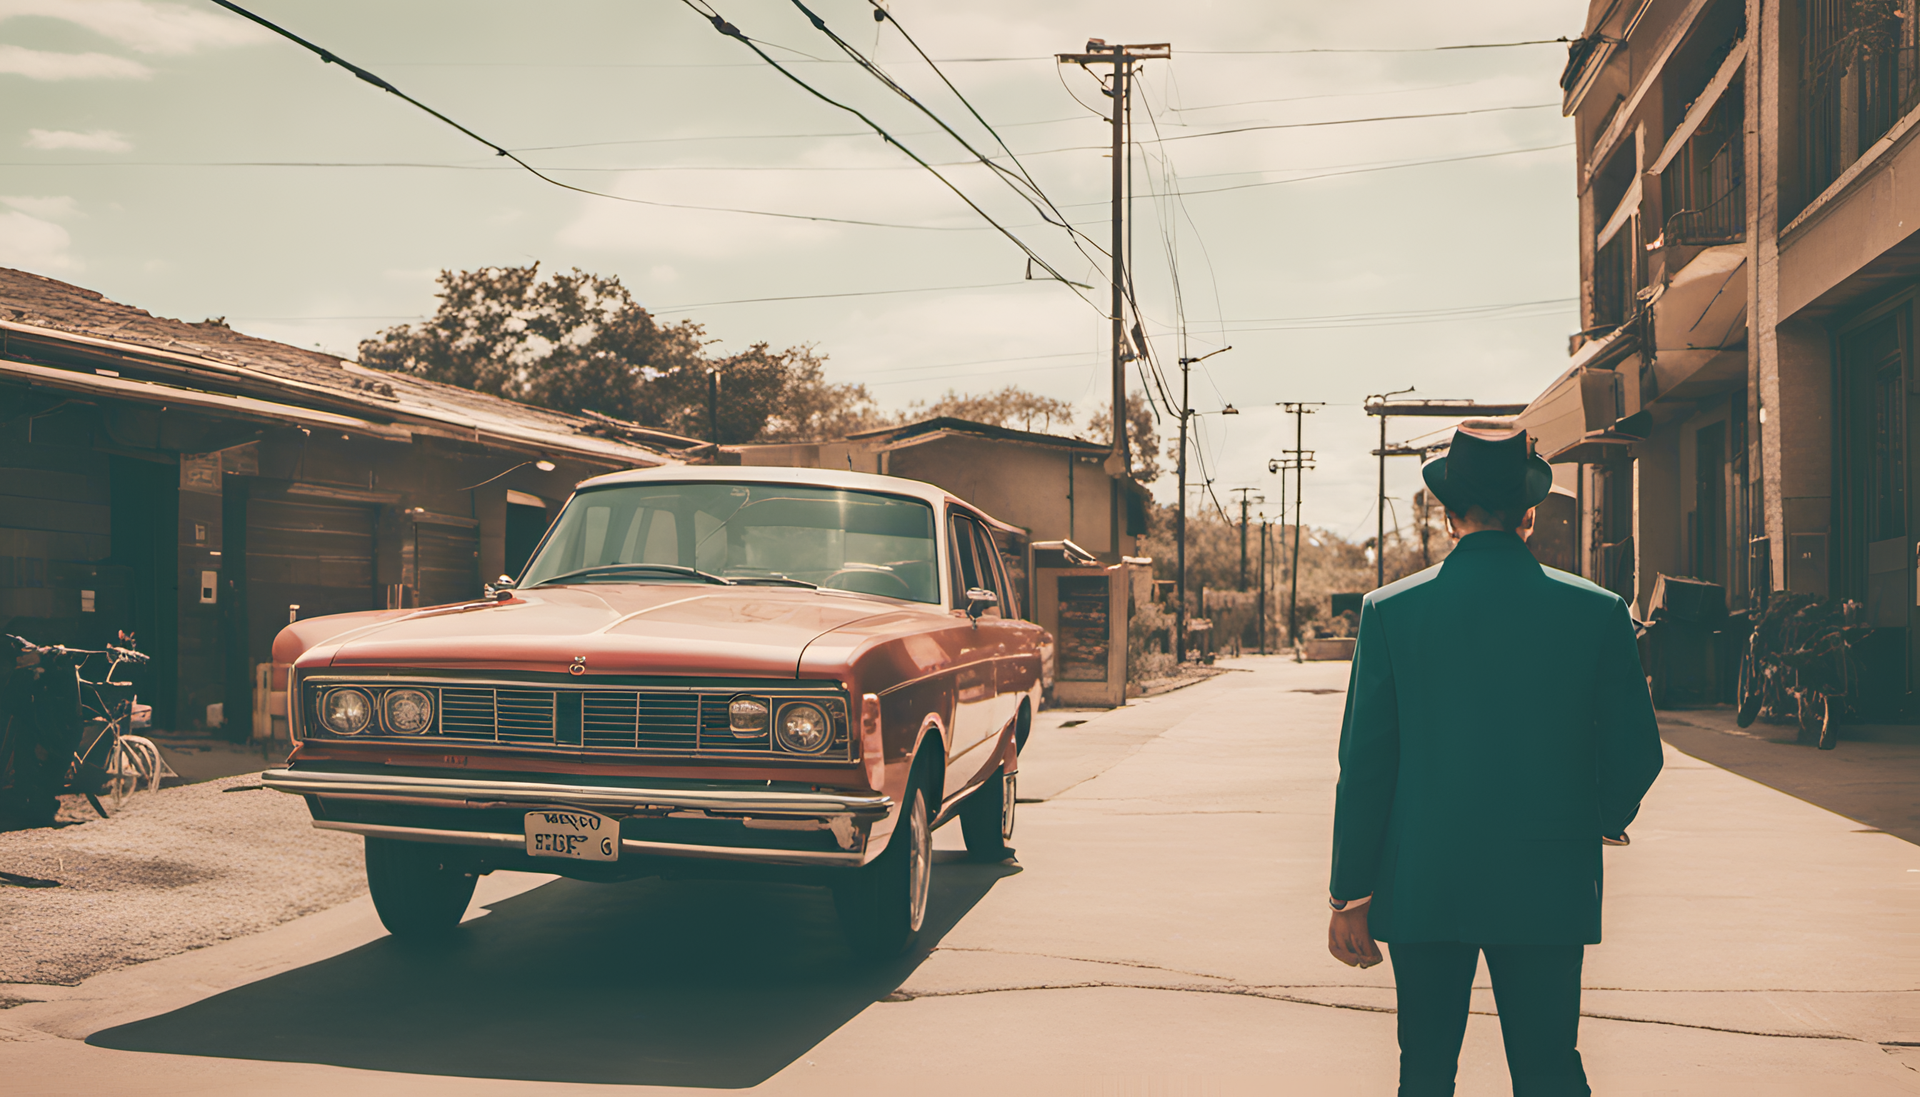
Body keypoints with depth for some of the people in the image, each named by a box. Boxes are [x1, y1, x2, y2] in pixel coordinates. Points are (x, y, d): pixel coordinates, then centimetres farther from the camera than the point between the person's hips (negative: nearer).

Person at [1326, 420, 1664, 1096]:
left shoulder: (1391, 610, -6)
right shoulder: (1596, 611, -4)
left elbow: (1364, 764, -4)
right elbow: (1636, 753, 1)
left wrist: (1350, 897, 3)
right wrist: (1606, 823, 23)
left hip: (1422, 888, 0)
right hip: (1549, 889, 0)